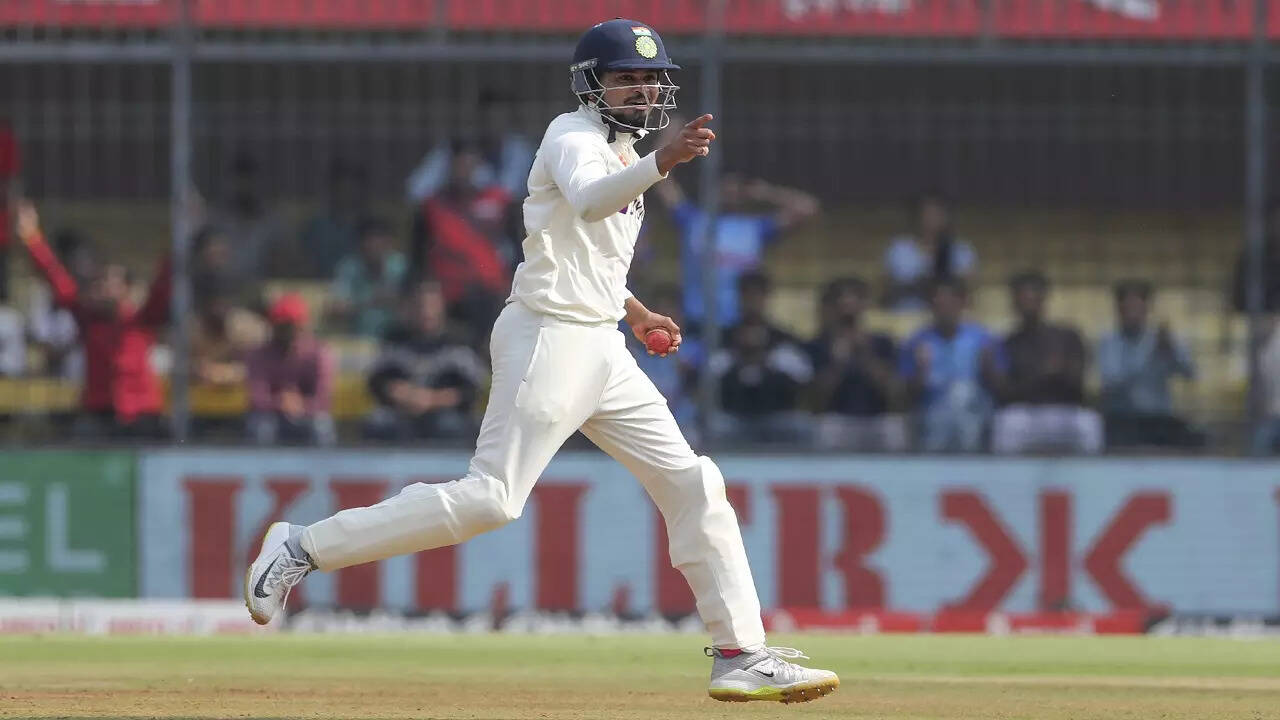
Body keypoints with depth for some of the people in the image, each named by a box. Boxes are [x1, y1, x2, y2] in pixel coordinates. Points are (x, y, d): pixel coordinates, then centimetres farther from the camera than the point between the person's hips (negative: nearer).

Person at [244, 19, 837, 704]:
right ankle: (302, 548, -7)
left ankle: (742, 657, 5)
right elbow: (588, 199, -34)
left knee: (691, 484, 4)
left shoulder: (620, 149, 19)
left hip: (602, 348, 9)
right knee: (490, 497, -14)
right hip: (549, 338, -9)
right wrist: (662, 161, -49)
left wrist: (632, 310, 22)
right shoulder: (574, 136, -10)